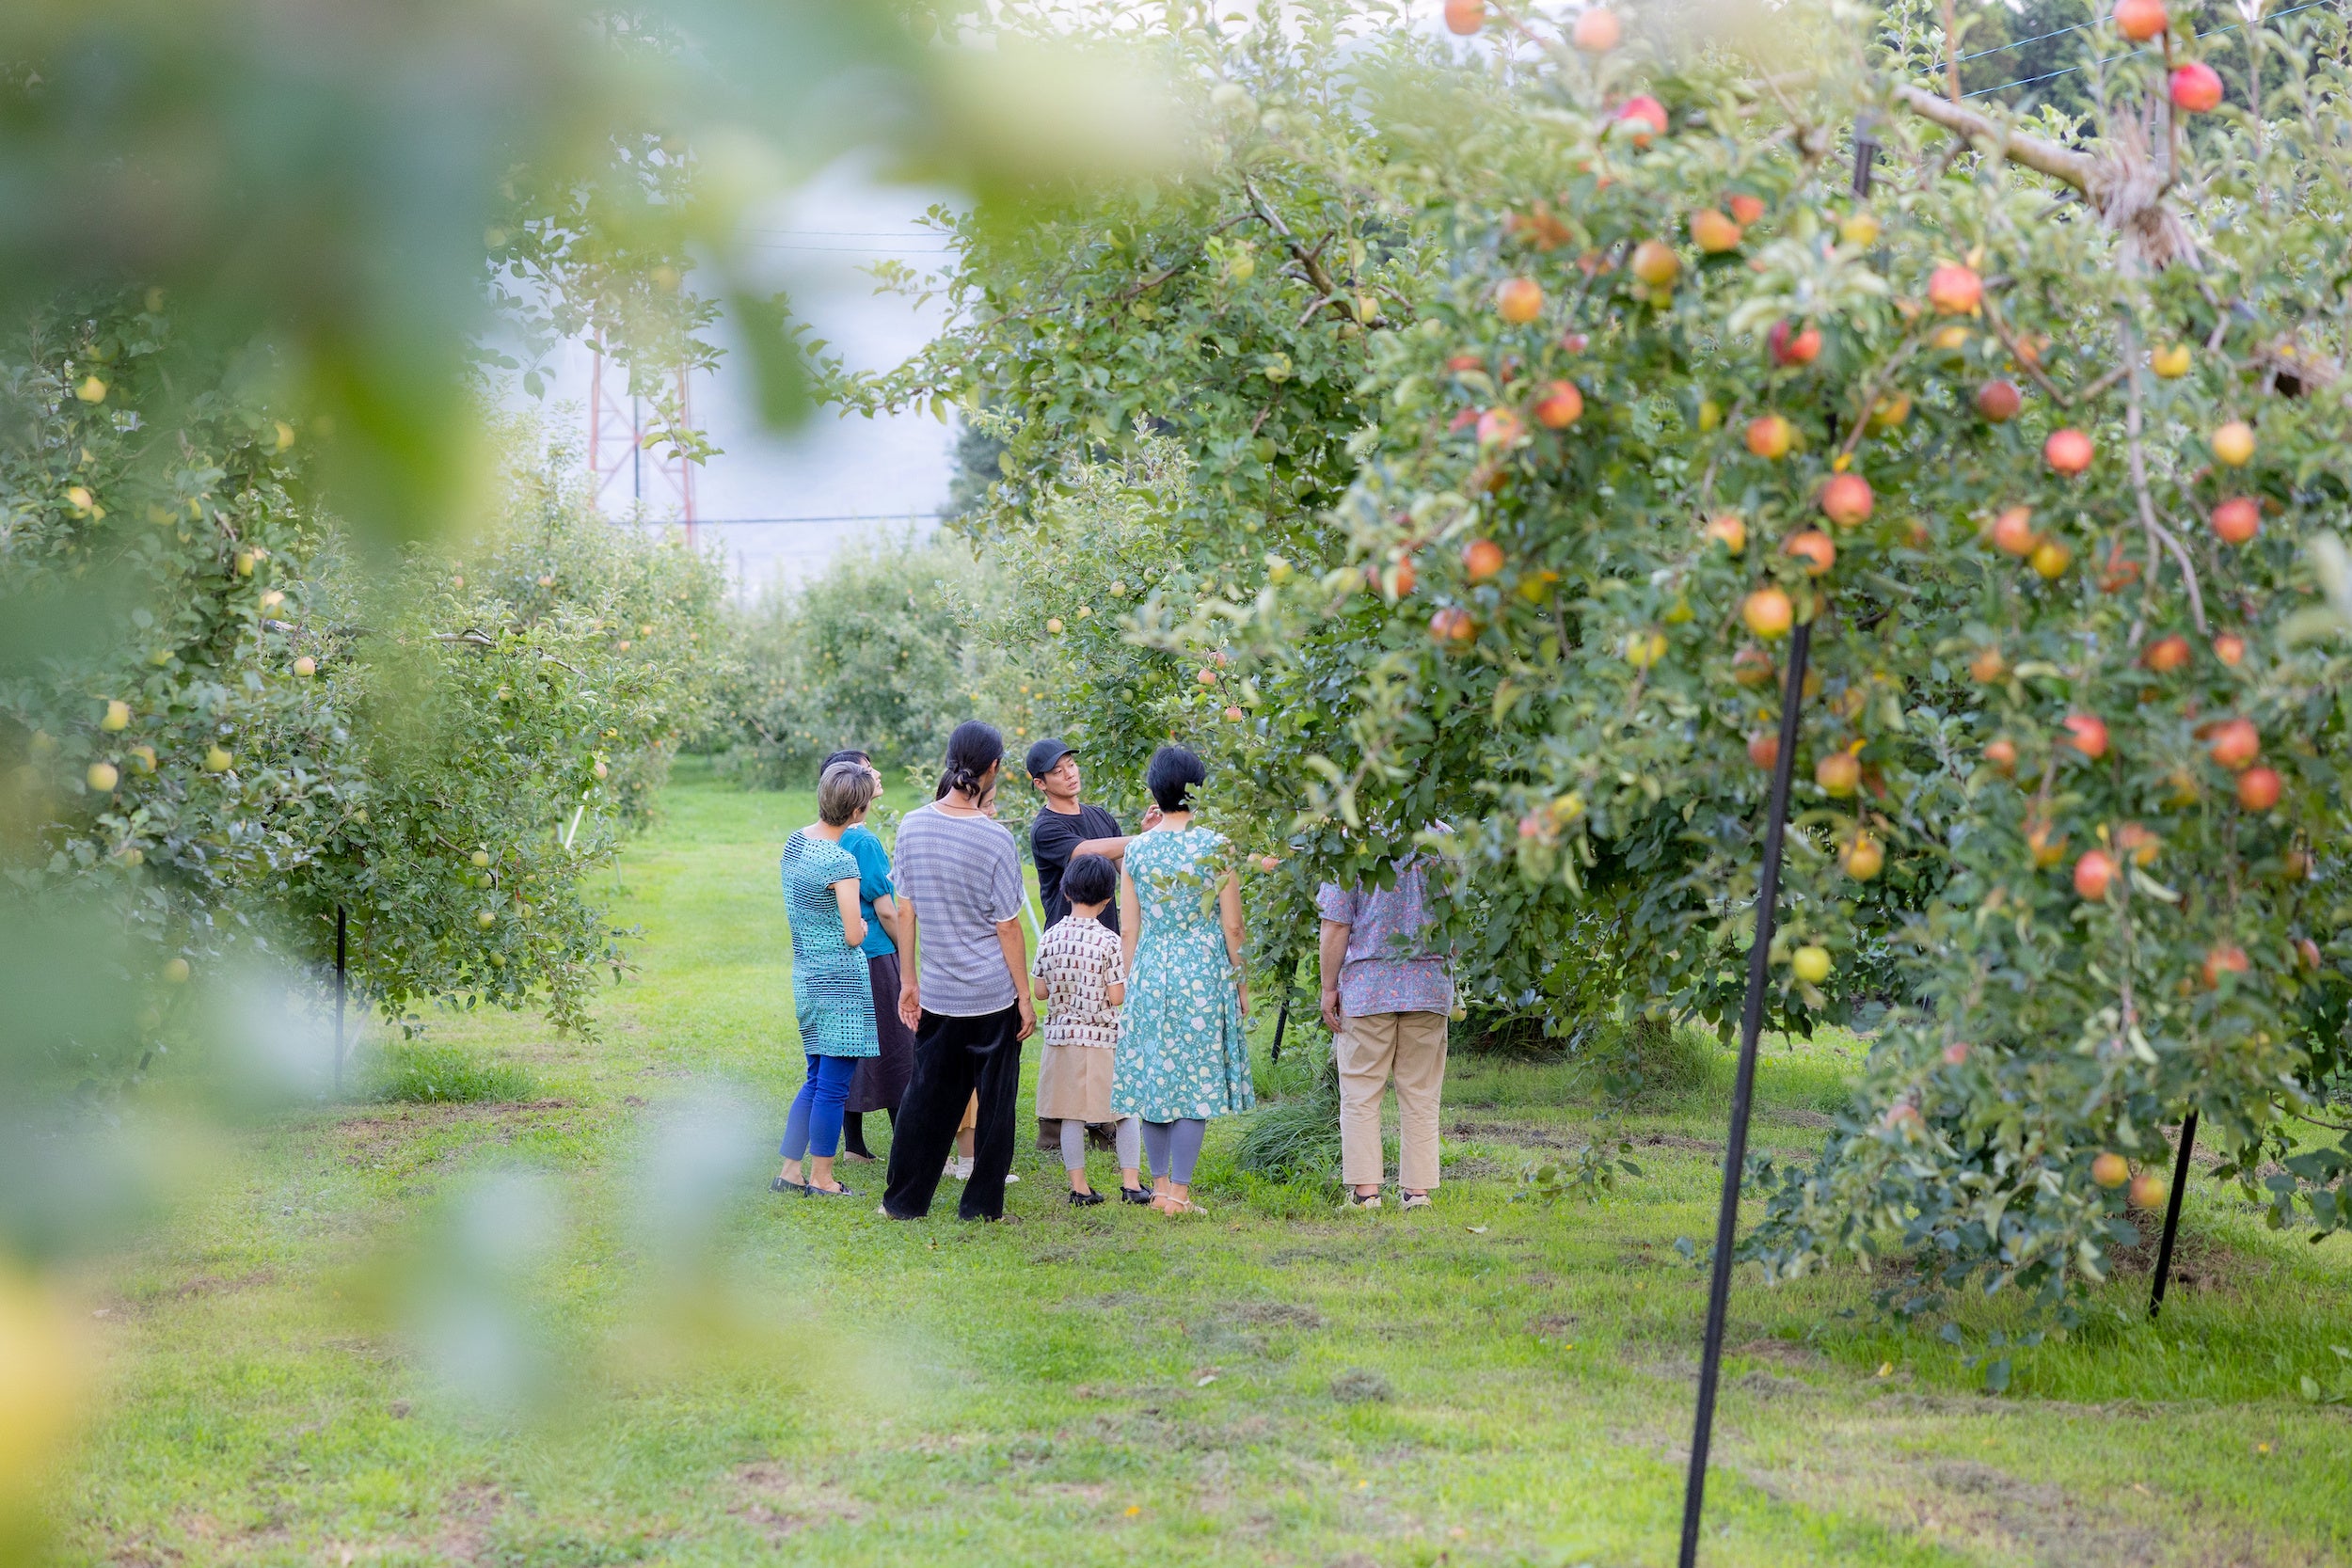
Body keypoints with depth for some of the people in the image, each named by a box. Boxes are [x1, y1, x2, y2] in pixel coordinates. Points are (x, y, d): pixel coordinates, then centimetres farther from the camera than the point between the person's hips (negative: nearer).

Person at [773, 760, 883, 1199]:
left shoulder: (795, 841, 4)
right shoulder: (841, 861, -20)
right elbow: (853, 935, -18)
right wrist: (864, 923, 8)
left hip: (806, 976, 9)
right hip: (841, 979, -9)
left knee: (817, 1079, 18)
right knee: (833, 1084, 1)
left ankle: (789, 1170, 20)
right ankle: (821, 1178, 8)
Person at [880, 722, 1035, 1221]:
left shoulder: (912, 826, -2)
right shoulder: (995, 839, -15)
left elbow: (905, 909, 5)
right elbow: (1008, 927, -10)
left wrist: (908, 980, 14)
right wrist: (1026, 997, -1)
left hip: (936, 990, 4)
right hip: (992, 993, -4)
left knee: (927, 1096, 13)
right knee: (994, 1100, 7)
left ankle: (904, 1200, 16)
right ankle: (982, 1205, 11)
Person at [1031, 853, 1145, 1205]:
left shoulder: (1050, 938, -2)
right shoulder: (1109, 942, -13)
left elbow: (1042, 990, 2)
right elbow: (1117, 996, -14)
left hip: (1061, 1036, 3)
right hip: (1104, 1040, -3)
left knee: (1071, 1115, 8)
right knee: (1127, 1110, 11)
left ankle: (1079, 1187, 9)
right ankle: (1130, 1183, 8)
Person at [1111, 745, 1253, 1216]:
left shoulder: (1136, 849, 1)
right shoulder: (1215, 846, -7)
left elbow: (1128, 930, 5)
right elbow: (1232, 926, -6)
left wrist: (1132, 983, 16)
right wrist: (1240, 982, 5)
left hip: (1149, 972, 3)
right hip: (1204, 974, -3)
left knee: (1154, 1077, 12)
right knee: (1196, 1079, 0)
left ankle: (1160, 1185, 17)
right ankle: (1179, 1190, -3)